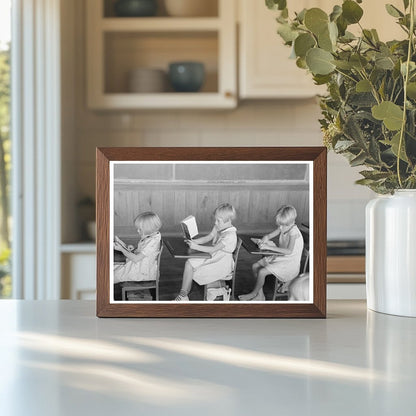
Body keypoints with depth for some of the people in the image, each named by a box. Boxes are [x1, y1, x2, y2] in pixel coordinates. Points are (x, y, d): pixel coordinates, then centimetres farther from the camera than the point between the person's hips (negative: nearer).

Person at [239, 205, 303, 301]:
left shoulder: (293, 232, -23)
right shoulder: (282, 228, 2)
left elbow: (289, 251, -33)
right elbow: (268, 236, 12)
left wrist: (270, 247, -31)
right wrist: (264, 240, -14)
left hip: (290, 263, -10)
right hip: (280, 257, 10)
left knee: (262, 272, -20)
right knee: (255, 266, 2)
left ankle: (254, 293, 6)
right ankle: (260, 295, 6)